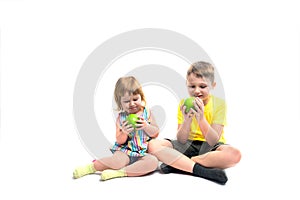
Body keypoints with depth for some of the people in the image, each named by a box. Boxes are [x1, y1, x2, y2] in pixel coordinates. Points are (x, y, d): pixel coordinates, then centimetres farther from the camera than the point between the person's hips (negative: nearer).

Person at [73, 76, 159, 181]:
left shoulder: (147, 113, 3)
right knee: (118, 161, -32)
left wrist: (146, 126, -17)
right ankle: (92, 166, -5)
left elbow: (156, 133, 2)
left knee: (153, 162, -30)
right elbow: (119, 141, 0)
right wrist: (124, 133, -22)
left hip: (143, 153, 1)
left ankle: (118, 173, -27)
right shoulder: (121, 117, 2)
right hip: (125, 151, -1)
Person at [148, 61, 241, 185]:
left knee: (234, 154, -36)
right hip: (188, 146, 2)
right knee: (153, 145, -21)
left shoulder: (219, 104, -8)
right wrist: (187, 120, -26)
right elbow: (181, 140, -7)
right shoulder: (184, 104, -3)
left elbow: (213, 141, -15)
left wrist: (201, 119, -29)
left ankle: (177, 163, -25)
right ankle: (201, 170, -29)